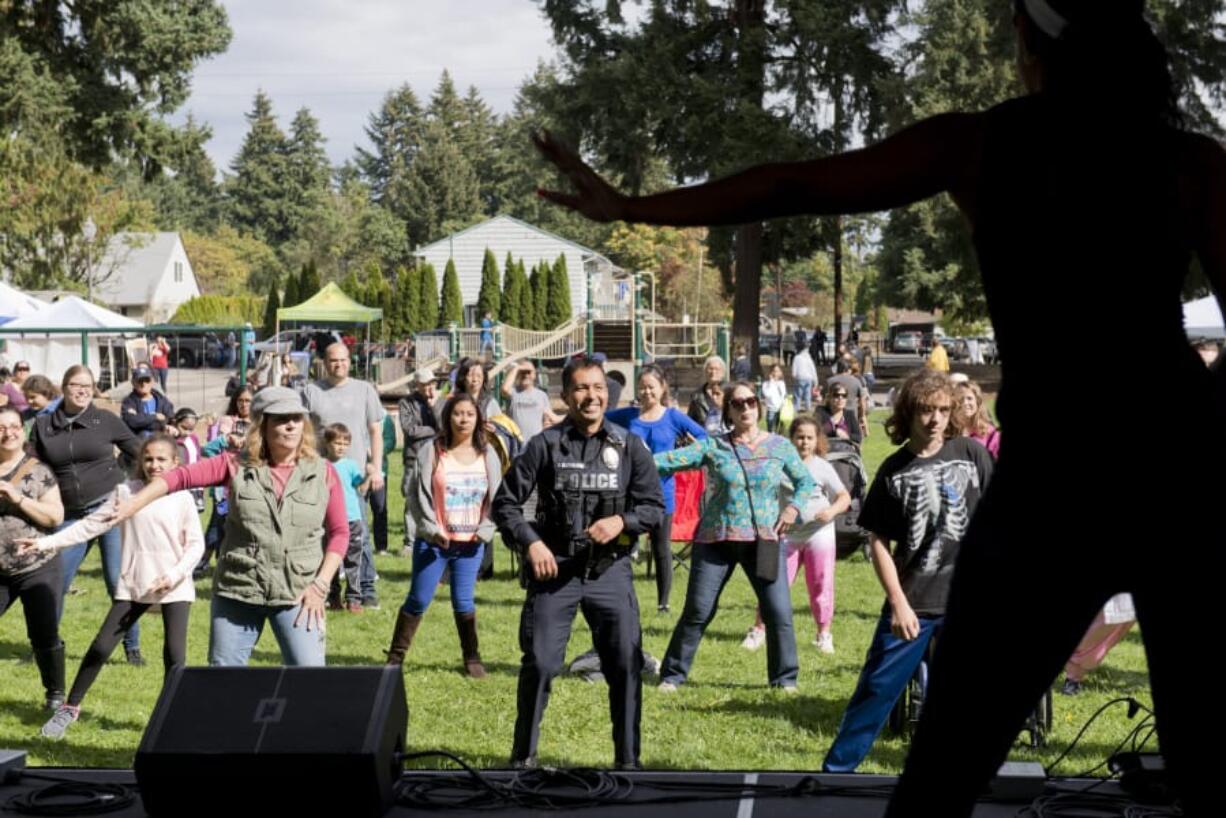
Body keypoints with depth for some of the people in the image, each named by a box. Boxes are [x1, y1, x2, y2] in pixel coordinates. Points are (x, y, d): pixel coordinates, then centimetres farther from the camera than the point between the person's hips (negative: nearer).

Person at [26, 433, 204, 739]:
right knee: (101, 647, 1)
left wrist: (175, 575, -17)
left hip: (174, 588, -2)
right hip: (133, 586, 2)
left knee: (174, 653, -8)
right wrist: (46, 542, -3)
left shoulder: (182, 498, -3)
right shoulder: (126, 492, 2)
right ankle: (70, 708, 15)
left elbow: (195, 543, -2)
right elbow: (91, 524, 3)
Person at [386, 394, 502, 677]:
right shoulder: (431, 453, -4)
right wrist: (431, 529, -11)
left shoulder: (487, 455, 3)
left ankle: (472, 658, 19)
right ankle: (395, 658, 11)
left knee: (463, 601, 5)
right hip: (433, 542, -2)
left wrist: (485, 531, -3)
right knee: (418, 600, 2)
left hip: (471, 543, 2)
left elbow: (496, 497, 7)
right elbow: (417, 496, -4)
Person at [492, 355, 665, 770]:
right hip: (554, 569, -1)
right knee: (539, 664, -1)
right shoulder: (545, 445, -1)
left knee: (626, 665, 1)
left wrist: (622, 521, -13)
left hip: (610, 569, 2)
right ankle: (523, 755, 15)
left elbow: (654, 505, 5)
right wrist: (530, 542, -11)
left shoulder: (629, 446, 3)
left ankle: (628, 759, 14)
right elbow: (505, 502, 2)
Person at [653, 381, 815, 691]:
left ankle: (785, 678, 14)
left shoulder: (779, 446, 5)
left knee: (779, 611, -3)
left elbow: (805, 482, 14)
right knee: (697, 611, 2)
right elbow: (672, 460, -8)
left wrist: (794, 507, -3)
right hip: (716, 539, -1)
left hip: (764, 540, 1)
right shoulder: (714, 447, 0)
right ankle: (672, 674, 15)